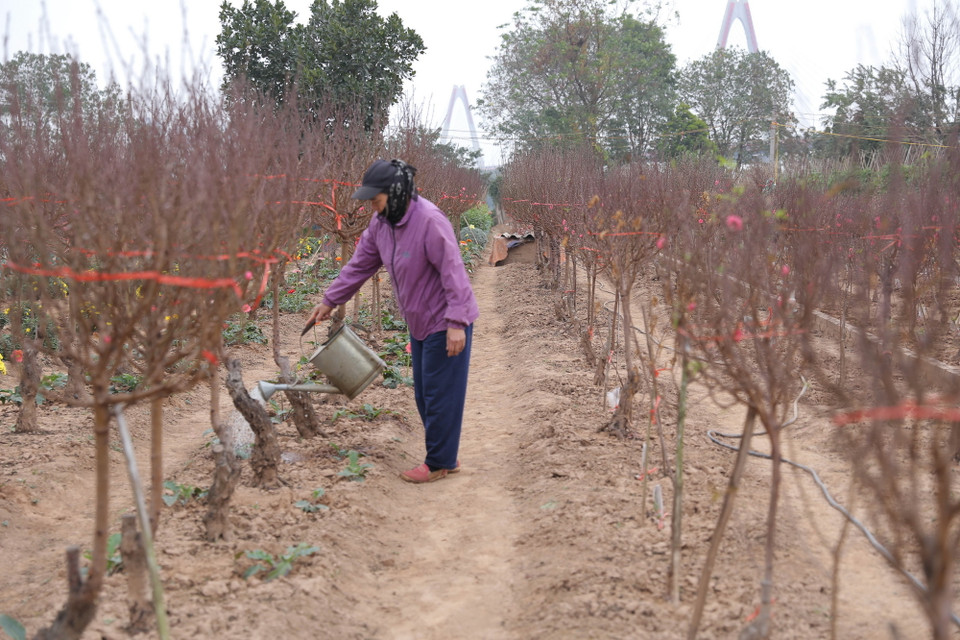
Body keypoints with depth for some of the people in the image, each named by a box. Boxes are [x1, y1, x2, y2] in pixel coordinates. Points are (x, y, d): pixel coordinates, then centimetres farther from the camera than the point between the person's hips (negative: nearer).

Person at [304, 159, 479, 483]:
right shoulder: (381, 223, 2)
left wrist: (456, 323, -28)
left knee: (440, 395, -1)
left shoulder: (429, 220, -24)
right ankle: (446, 457, 27)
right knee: (424, 395, 15)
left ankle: (439, 463, 12)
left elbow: (453, 271, -26)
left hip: (445, 324, -9)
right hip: (420, 323, 9)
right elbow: (360, 264, 12)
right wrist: (329, 301, 13)